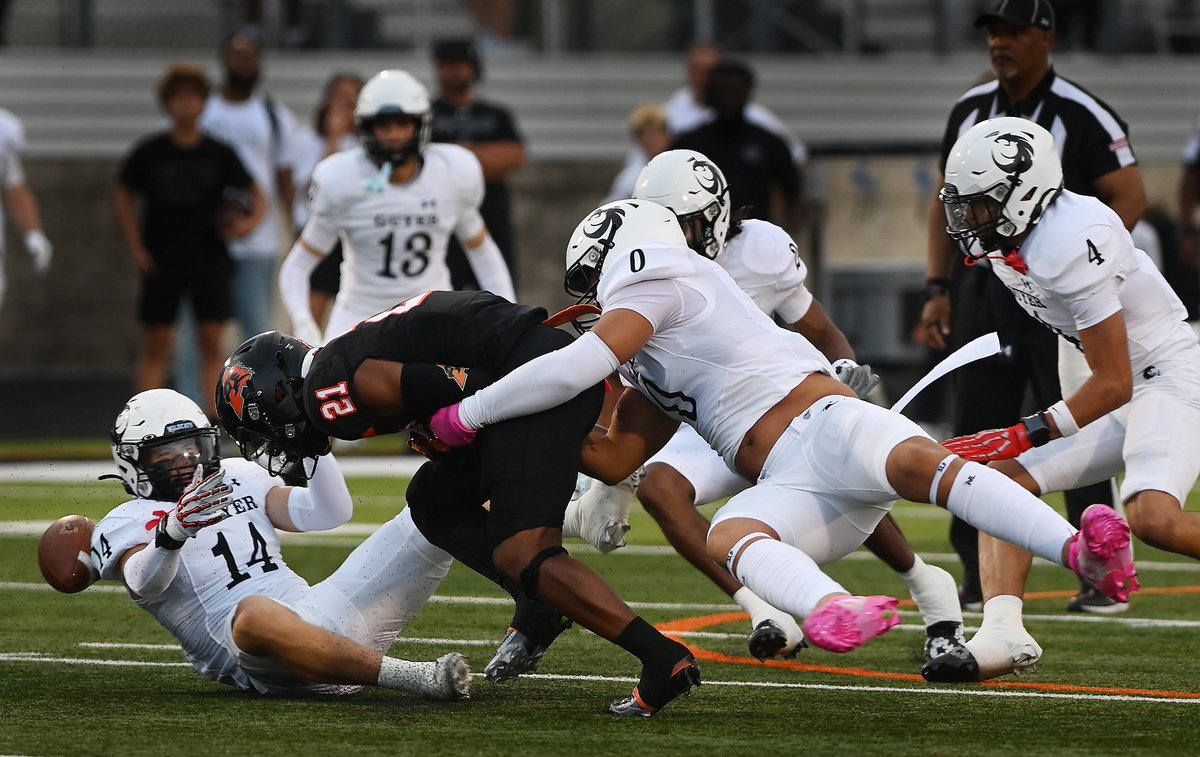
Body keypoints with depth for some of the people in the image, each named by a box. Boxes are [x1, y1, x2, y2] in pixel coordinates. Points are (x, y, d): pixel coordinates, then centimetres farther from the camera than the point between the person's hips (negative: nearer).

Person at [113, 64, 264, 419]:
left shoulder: (219, 154, 0)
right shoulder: (150, 152, -1)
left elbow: (257, 195, 7)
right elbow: (123, 197, 8)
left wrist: (249, 221, -15)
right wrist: (137, 250, 2)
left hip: (209, 259, 1)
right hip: (161, 262, -1)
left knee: (211, 341, -3)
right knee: (156, 344, 0)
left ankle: (216, 411, -1)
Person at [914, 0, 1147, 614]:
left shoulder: (1080, 116, -9)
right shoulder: (969, 111, 10)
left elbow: (1129, 199, -9)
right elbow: (947, 203, 17)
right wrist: (938, 289, 9)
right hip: (980, 287, 6)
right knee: (975, 434, 6)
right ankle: (979, 579, 14)